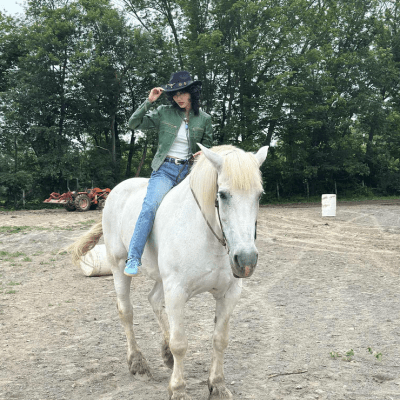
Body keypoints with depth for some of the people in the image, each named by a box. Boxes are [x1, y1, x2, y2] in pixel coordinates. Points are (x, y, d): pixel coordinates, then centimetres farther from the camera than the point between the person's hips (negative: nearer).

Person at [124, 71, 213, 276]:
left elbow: (208, 146, 20)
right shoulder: (163, 113, 4)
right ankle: (133, 259, -24)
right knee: (150, 207, -25)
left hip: (189, 172, 3)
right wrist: (148, 101, -7)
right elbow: (133, 124, 1)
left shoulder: (204, 119, 9)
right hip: (165, 170, -2)